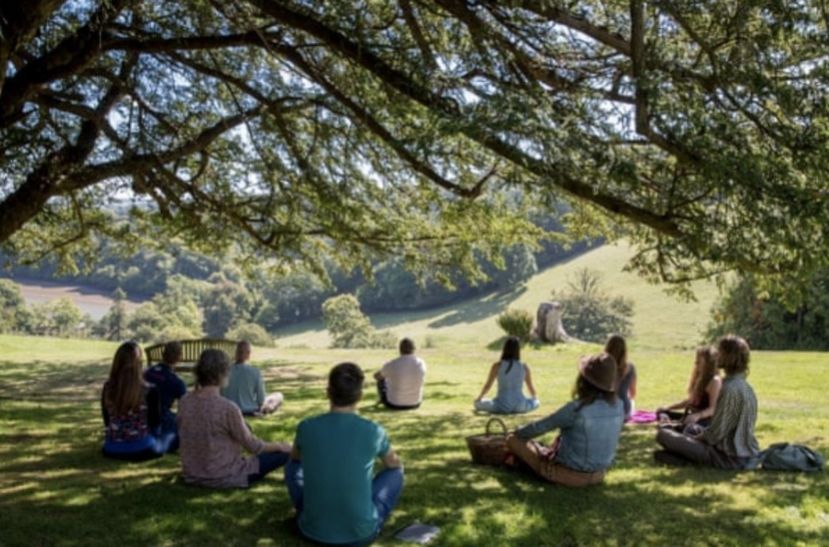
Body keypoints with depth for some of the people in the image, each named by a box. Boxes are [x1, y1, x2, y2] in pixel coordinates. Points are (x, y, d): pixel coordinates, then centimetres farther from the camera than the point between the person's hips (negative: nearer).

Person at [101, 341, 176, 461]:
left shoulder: (107, 388, -8)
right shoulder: (149, 391, -19)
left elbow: (107, 423, 4)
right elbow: (155, 425, -8)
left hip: (112, 450, 4)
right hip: (141, 449, -4)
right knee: (171, 436, 27)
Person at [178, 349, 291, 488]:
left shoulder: (184, 402, -7)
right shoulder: (227, 408, -25)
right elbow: (252, 446, -13)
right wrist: (280, 446, 5)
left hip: (192, 476, 7)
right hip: (223, 478, -7)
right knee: (286, 453, 3)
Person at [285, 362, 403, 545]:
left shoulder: (306, 427, -7)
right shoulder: (374, 431, -10)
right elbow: (395, 464, 13)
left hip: (313, 529, 2)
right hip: (361, 532, -1)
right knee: (396, 472, 19)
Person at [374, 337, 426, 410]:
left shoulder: (391, 365, -21)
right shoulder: (421, 363, -11)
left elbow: (376, 376, 1)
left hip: (395, 405, -3)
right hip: (415, 403, 3)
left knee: (381, 381, 23)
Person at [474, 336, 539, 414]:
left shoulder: (497, 366, -6)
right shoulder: (524, 367, 0)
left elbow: (487, 386, 1)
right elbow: (531, 388, 12)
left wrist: (479, 398, 20)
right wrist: (534, 397, 35)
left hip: (502, 406, -2)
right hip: (519, 405, 2)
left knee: (478, 403, 22)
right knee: (536, 402, 32)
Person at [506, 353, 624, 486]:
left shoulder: (577, 408, -27)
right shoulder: (618, 406, -8)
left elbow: (539, 427, -14)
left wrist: (516, 434, 7)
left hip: (570, 475, -6)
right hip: (598, 475, 7)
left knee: (512, 440, 6)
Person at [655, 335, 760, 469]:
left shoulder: (730, 389, -21)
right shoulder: (745, 387, 9)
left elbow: (716, 433, -19)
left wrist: (695, 437, -1)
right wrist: (700, 435, 13)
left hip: (731, 458, -9)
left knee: (663, 434, -13)